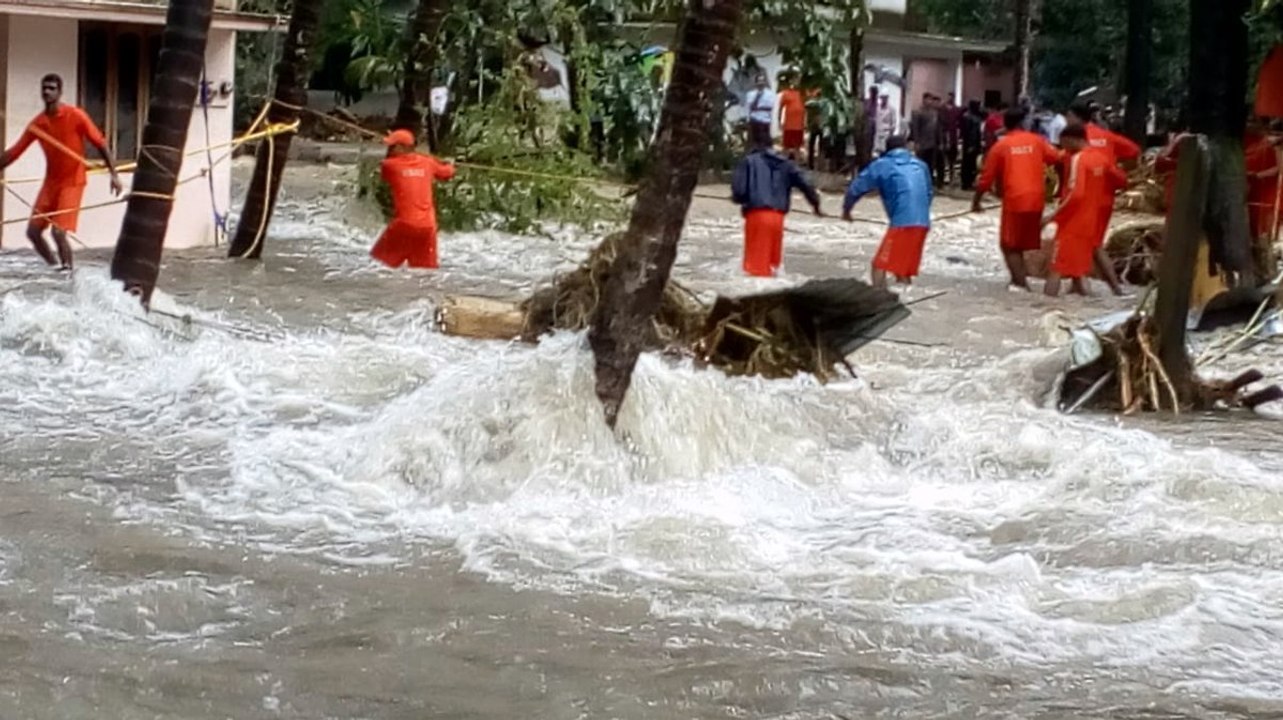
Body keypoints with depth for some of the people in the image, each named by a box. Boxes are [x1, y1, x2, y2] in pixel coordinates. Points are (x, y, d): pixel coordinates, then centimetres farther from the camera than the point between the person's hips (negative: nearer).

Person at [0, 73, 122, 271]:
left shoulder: (76, 116, -13)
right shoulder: (37, 123, 0)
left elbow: (100, 144, -12)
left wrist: (114, 174, -19)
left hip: (72, 182, -6)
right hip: (50, 182, 6)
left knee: (58, 232, -17)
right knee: (33, 231, 3)